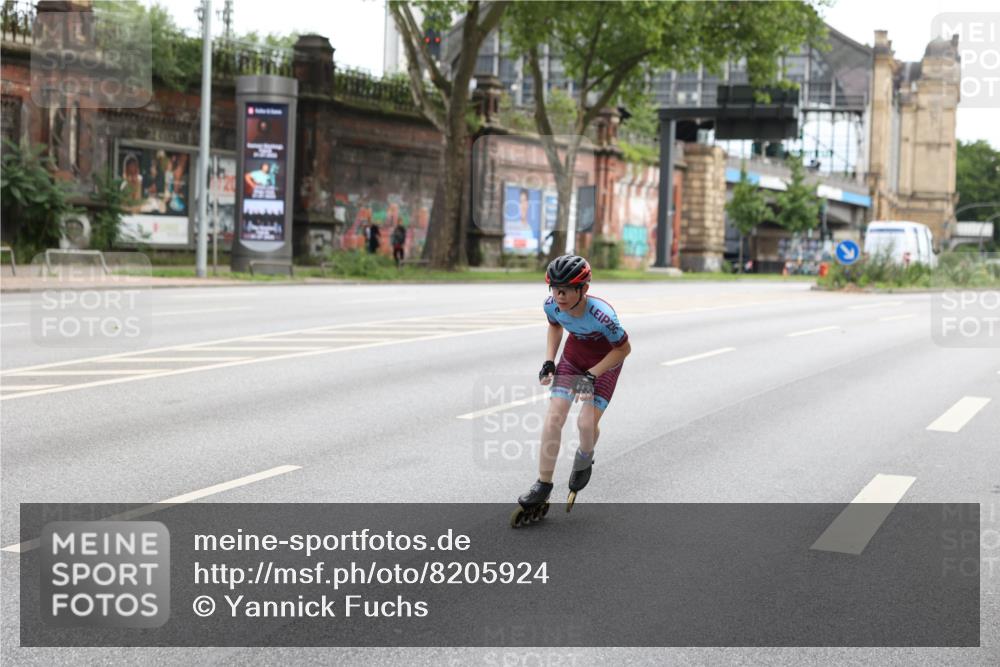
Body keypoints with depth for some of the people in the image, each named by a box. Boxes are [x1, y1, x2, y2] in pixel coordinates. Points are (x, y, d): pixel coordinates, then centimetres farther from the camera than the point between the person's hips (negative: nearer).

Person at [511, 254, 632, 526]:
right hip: (574, 355, 4)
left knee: (587, 422, -17)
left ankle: (584, 459, 21)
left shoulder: (601, 315, -37)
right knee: (553, 417, -10)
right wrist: (549, 361, -5)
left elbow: (624, 348, -20)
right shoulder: (552, 305, -21)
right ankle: (542, 487, -2)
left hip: (606, 361, -4)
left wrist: (592, 374, -24)